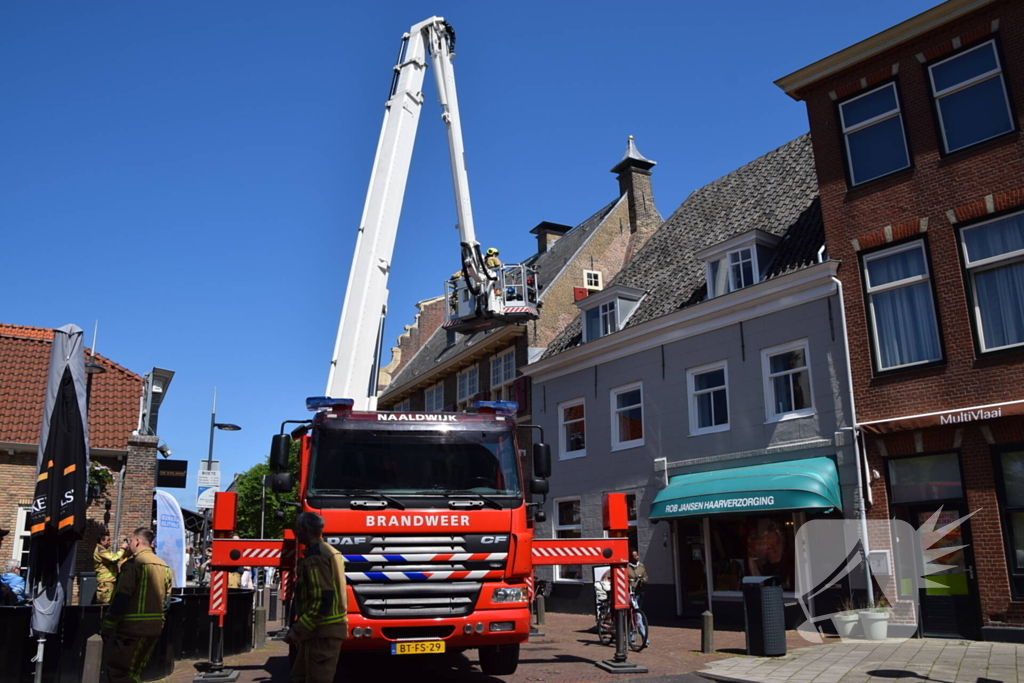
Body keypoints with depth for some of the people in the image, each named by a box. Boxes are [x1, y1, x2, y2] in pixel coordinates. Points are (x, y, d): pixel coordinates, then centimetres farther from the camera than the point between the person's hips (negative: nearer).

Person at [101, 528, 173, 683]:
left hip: (133, 628, -8)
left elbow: (121, 598, -16)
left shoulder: (134, 563, -12)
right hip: (155, 628, 8)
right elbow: (165, 599, 16)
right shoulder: (164, 566, 13)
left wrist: (108, 626, -11)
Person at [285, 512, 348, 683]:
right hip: (331, 628, 10)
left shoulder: (314, 558, -17)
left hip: (322, 632, -10)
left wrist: (297, 630, -21)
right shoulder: (331, 552, 14)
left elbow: (323, 600, -24)